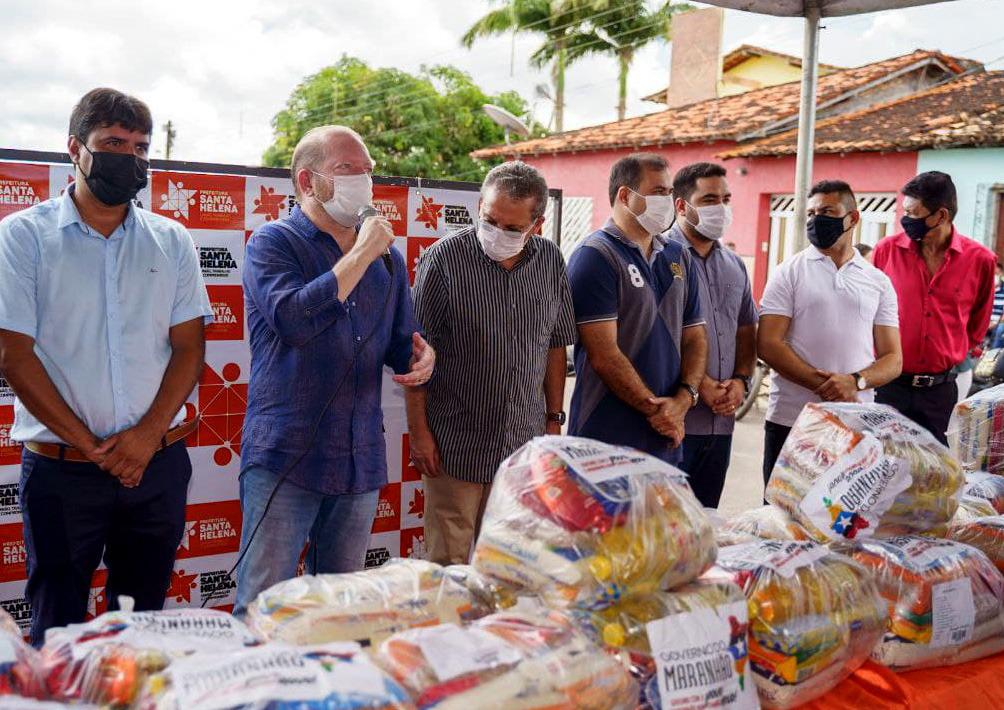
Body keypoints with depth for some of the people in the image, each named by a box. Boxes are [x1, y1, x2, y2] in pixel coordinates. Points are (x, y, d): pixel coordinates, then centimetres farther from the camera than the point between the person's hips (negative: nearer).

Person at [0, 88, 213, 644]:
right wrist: (89, 445, -10)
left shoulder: (171, 241, 7)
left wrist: (147, 436, -10)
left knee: (142, 620, 15)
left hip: (158, 466, 3)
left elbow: (189, 347, 3)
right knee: (57, 629, 9)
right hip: (60, 470, -2)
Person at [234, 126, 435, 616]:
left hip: (362, 461, 5)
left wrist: (420, 359, -4)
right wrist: (361, 254, -14)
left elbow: (399, 348, 21)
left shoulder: (387, 259, 13)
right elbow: (293, 318, -23)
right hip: (285, 458, -5)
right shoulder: (273, 243, -3)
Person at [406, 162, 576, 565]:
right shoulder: (444, 258, -10)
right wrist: (419, 431, -9)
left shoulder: (550, 261, 4)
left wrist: (554, 419, 11)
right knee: (449, 563, 4)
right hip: (456, 445, -4)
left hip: (525, 443, 4)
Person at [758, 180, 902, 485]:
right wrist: (824, 385, -15)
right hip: (790, 422, -2)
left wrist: (855, 381, -14)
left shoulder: (878, 282, 10)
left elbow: (893, 359, 7)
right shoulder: (789, 273, 3)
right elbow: (768, 344, -6)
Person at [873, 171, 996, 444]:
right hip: (887, 384, 0)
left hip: (940, 389, 0)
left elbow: (977, 325, 13)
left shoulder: (980, 260, -3)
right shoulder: (887, 250, -4)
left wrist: (951, 355, 13)